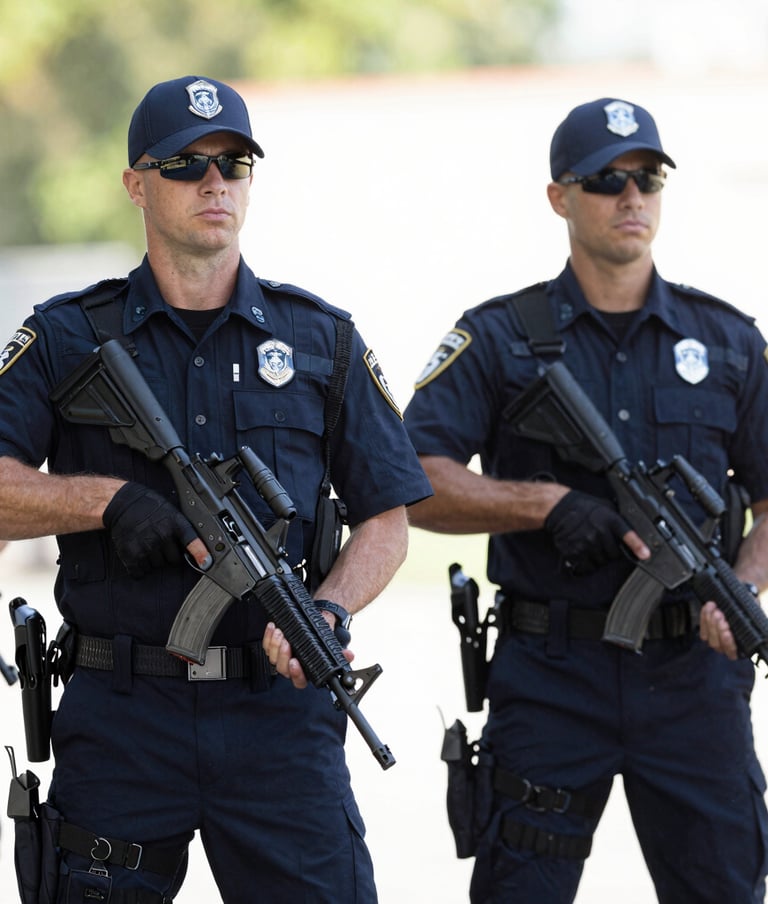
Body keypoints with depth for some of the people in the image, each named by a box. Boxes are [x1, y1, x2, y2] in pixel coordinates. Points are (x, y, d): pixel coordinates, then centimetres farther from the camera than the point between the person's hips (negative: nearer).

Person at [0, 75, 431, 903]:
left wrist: (328, 610, -9)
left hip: (279, 715, 1)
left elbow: (386, 517, 9)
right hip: (122, 718, 0)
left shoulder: (320, 338, 9)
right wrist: (107, 498, -18)